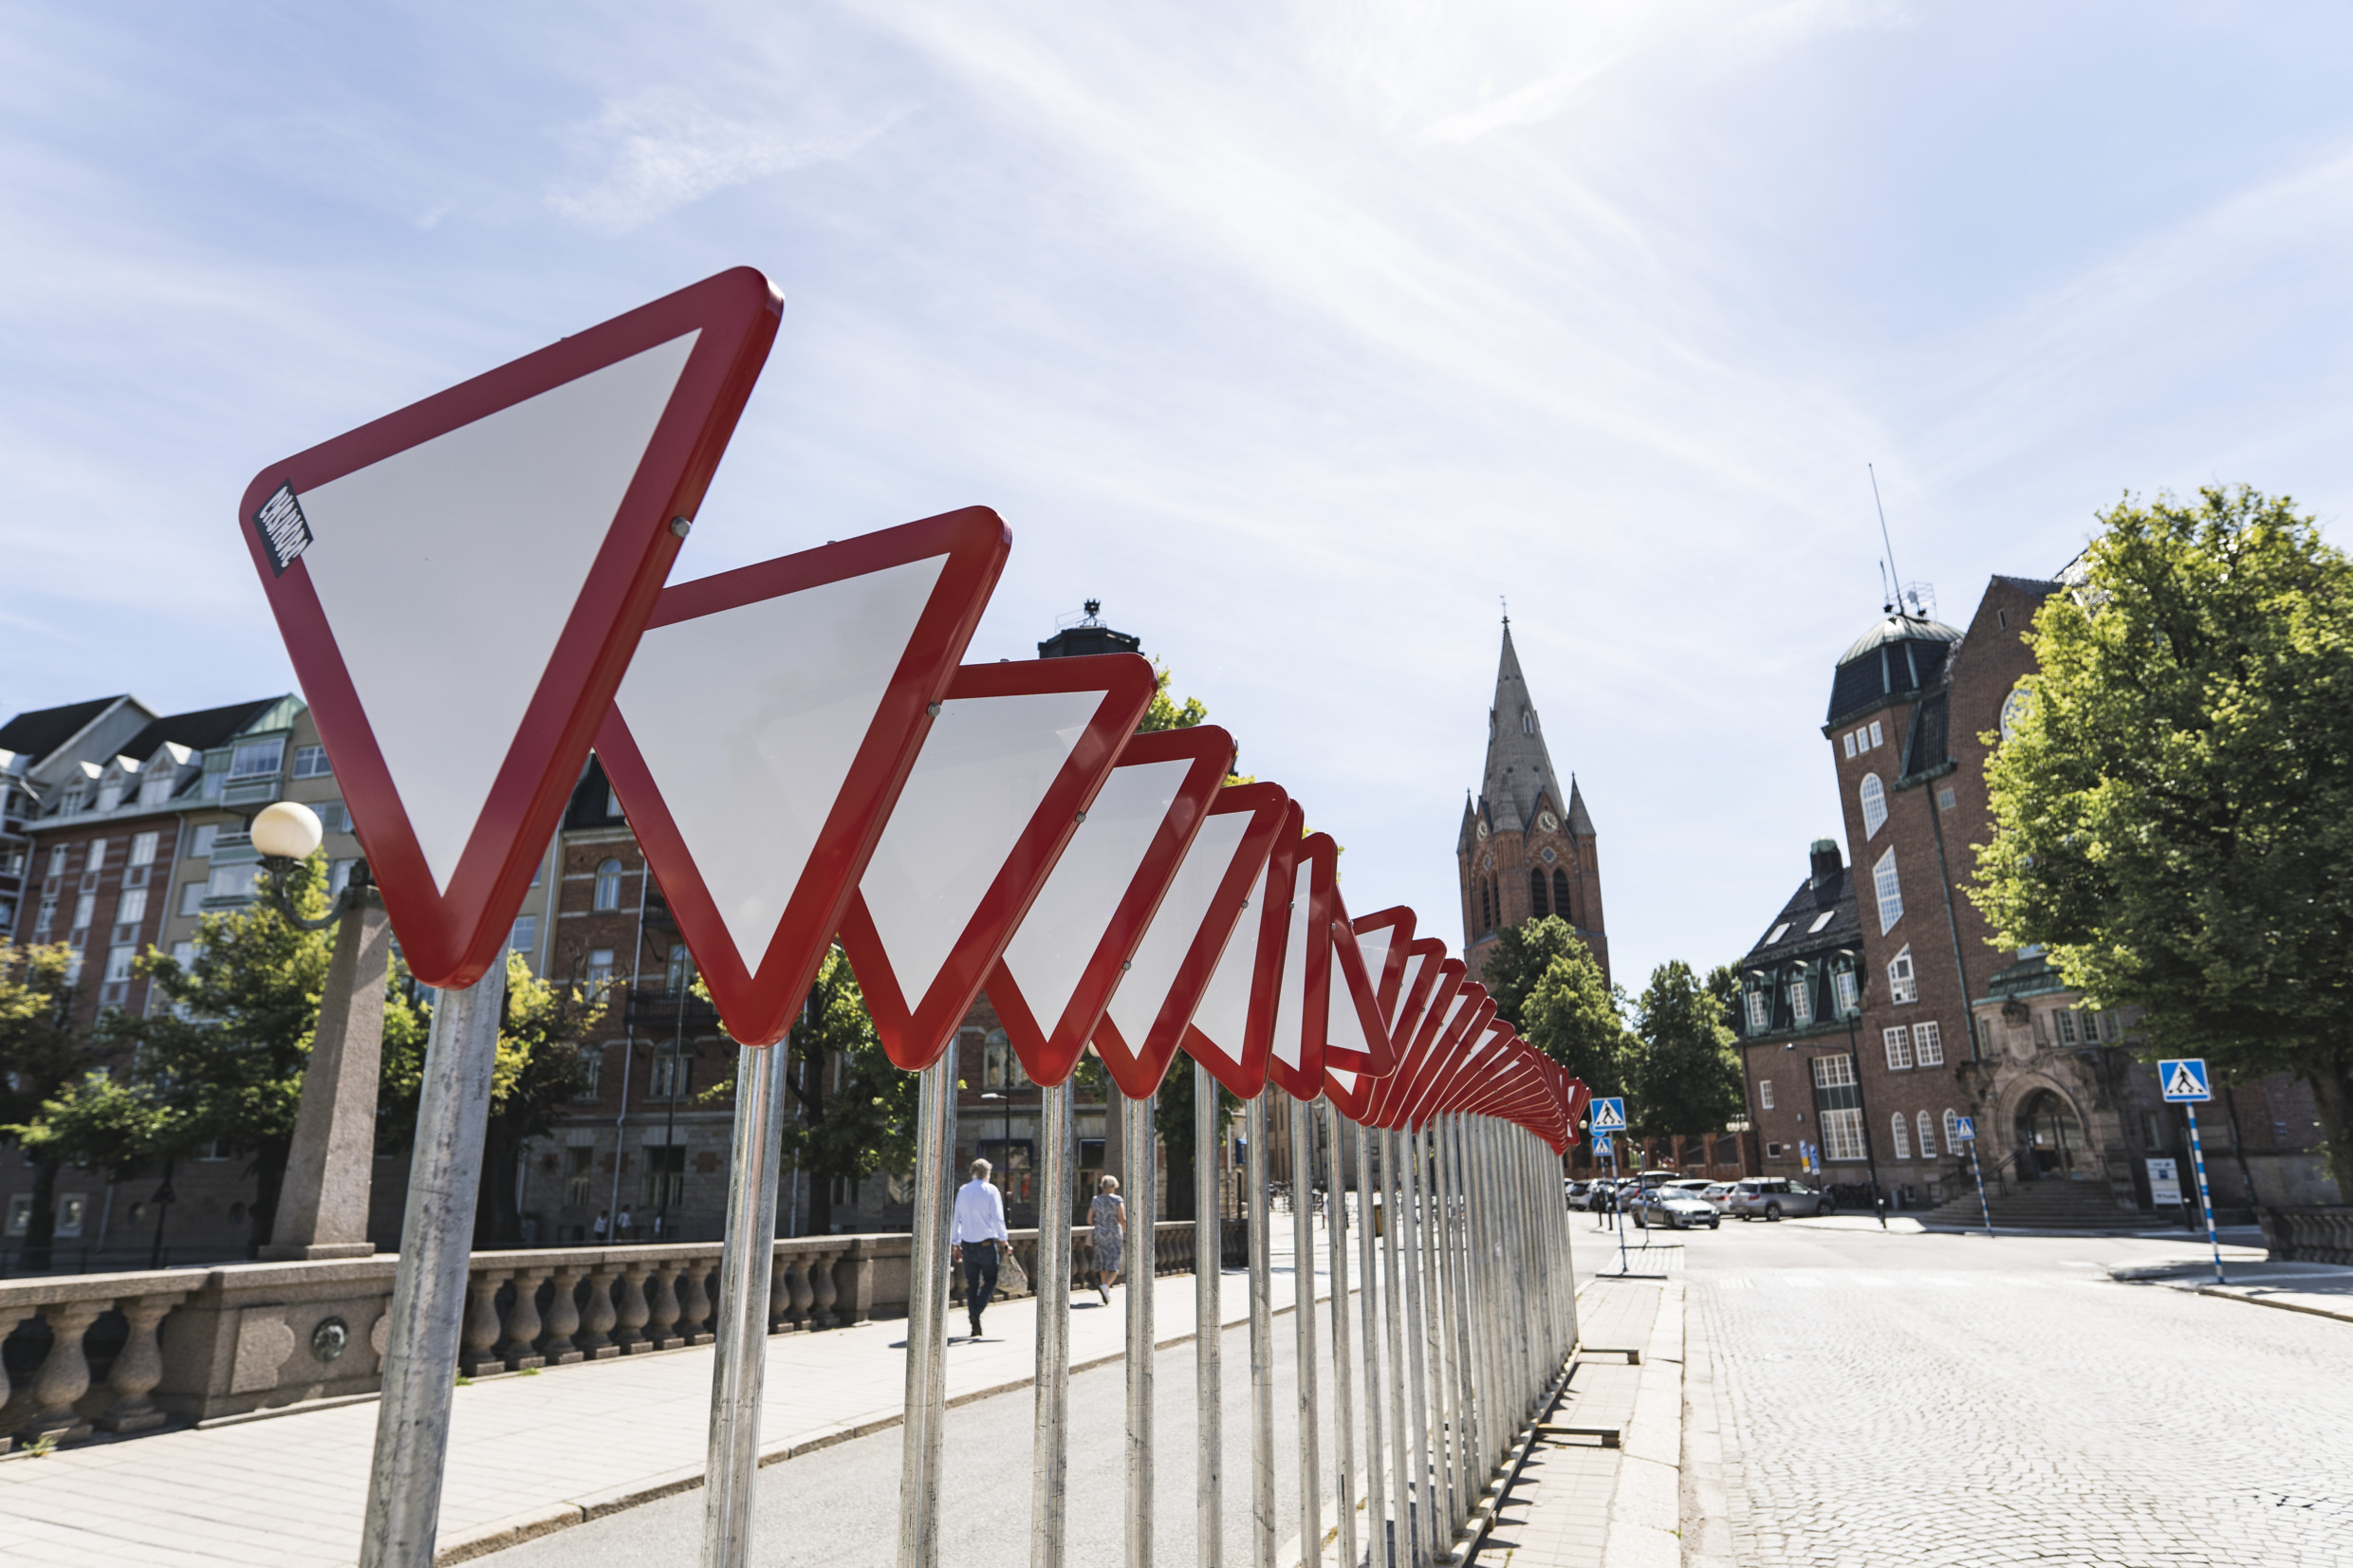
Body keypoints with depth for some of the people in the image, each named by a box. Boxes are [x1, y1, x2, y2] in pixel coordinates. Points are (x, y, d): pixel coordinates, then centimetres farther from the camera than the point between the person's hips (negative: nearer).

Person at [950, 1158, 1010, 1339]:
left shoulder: (962, 1191, 8)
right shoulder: (991, 1190, -5)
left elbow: (956, 1219, 10)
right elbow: (998, 1218, -9)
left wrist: (954, 1244, 16)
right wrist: (1004, 1240, -3)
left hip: (967, 1244, 4)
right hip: (986, 1243, -4)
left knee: (971, 1283, 9)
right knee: (990, 1280, 6)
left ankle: (975, 1325, 8)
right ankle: (977, 1311, -15)